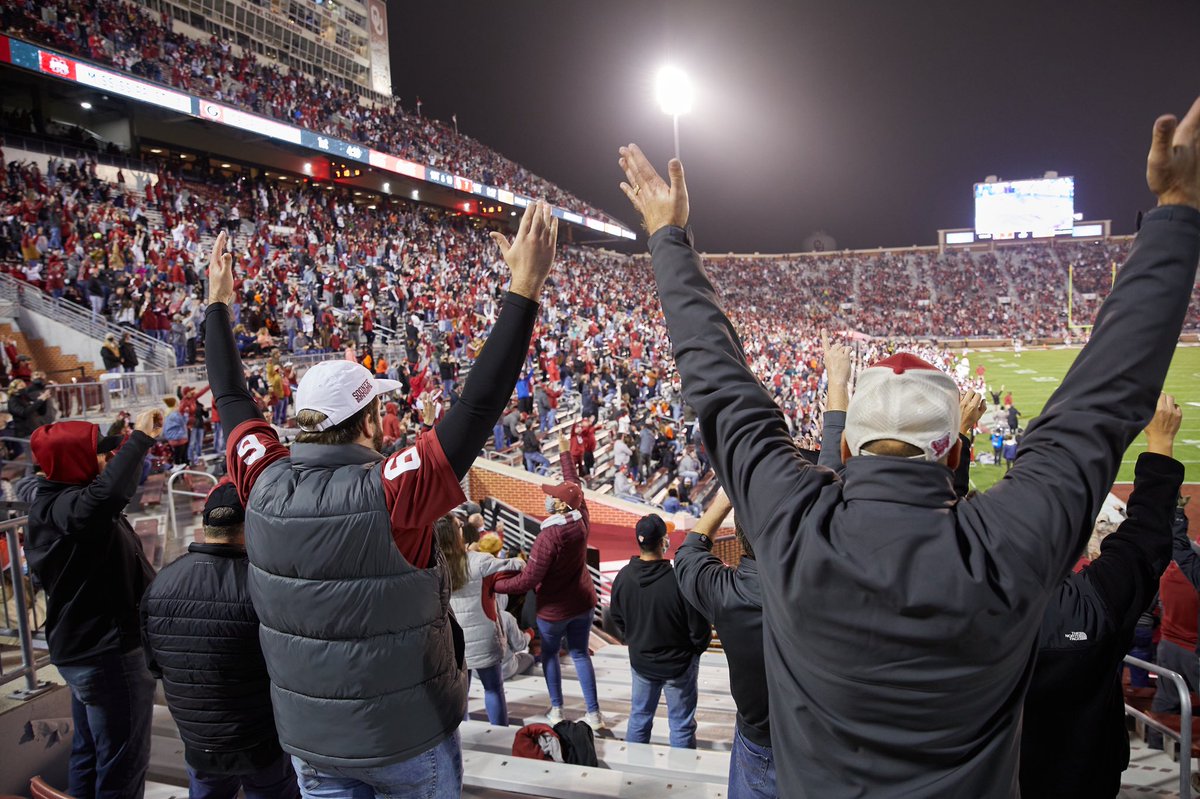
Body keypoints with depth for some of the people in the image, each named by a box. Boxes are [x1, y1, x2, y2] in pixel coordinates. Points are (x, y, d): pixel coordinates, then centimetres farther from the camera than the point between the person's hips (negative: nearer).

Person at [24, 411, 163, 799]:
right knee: (123, 765, 2)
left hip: (80, 648, 11)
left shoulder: (53, 503, 6)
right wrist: (140, 438, -43)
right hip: (109, 654, -11)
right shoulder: (68, 507, -27)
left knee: (89, 753, 25)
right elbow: (109, 493, -49)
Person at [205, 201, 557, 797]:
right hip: (408, 740, -4)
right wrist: (525, 289, -28)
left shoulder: (264, 485, -13)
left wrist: (218, 303, 16)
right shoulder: (392, 494, -28)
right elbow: (479, 406, -30)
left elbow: (231, 398, 3)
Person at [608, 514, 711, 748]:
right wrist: (697, 648, 2)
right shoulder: (680, 580, -31)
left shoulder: (623, 577, -14)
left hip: (640, 661, 5)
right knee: (681, 725, 14)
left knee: (639, 717, 23)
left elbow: (616, 620, 2)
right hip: (678, 664, -4)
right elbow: (699, 628, -19)